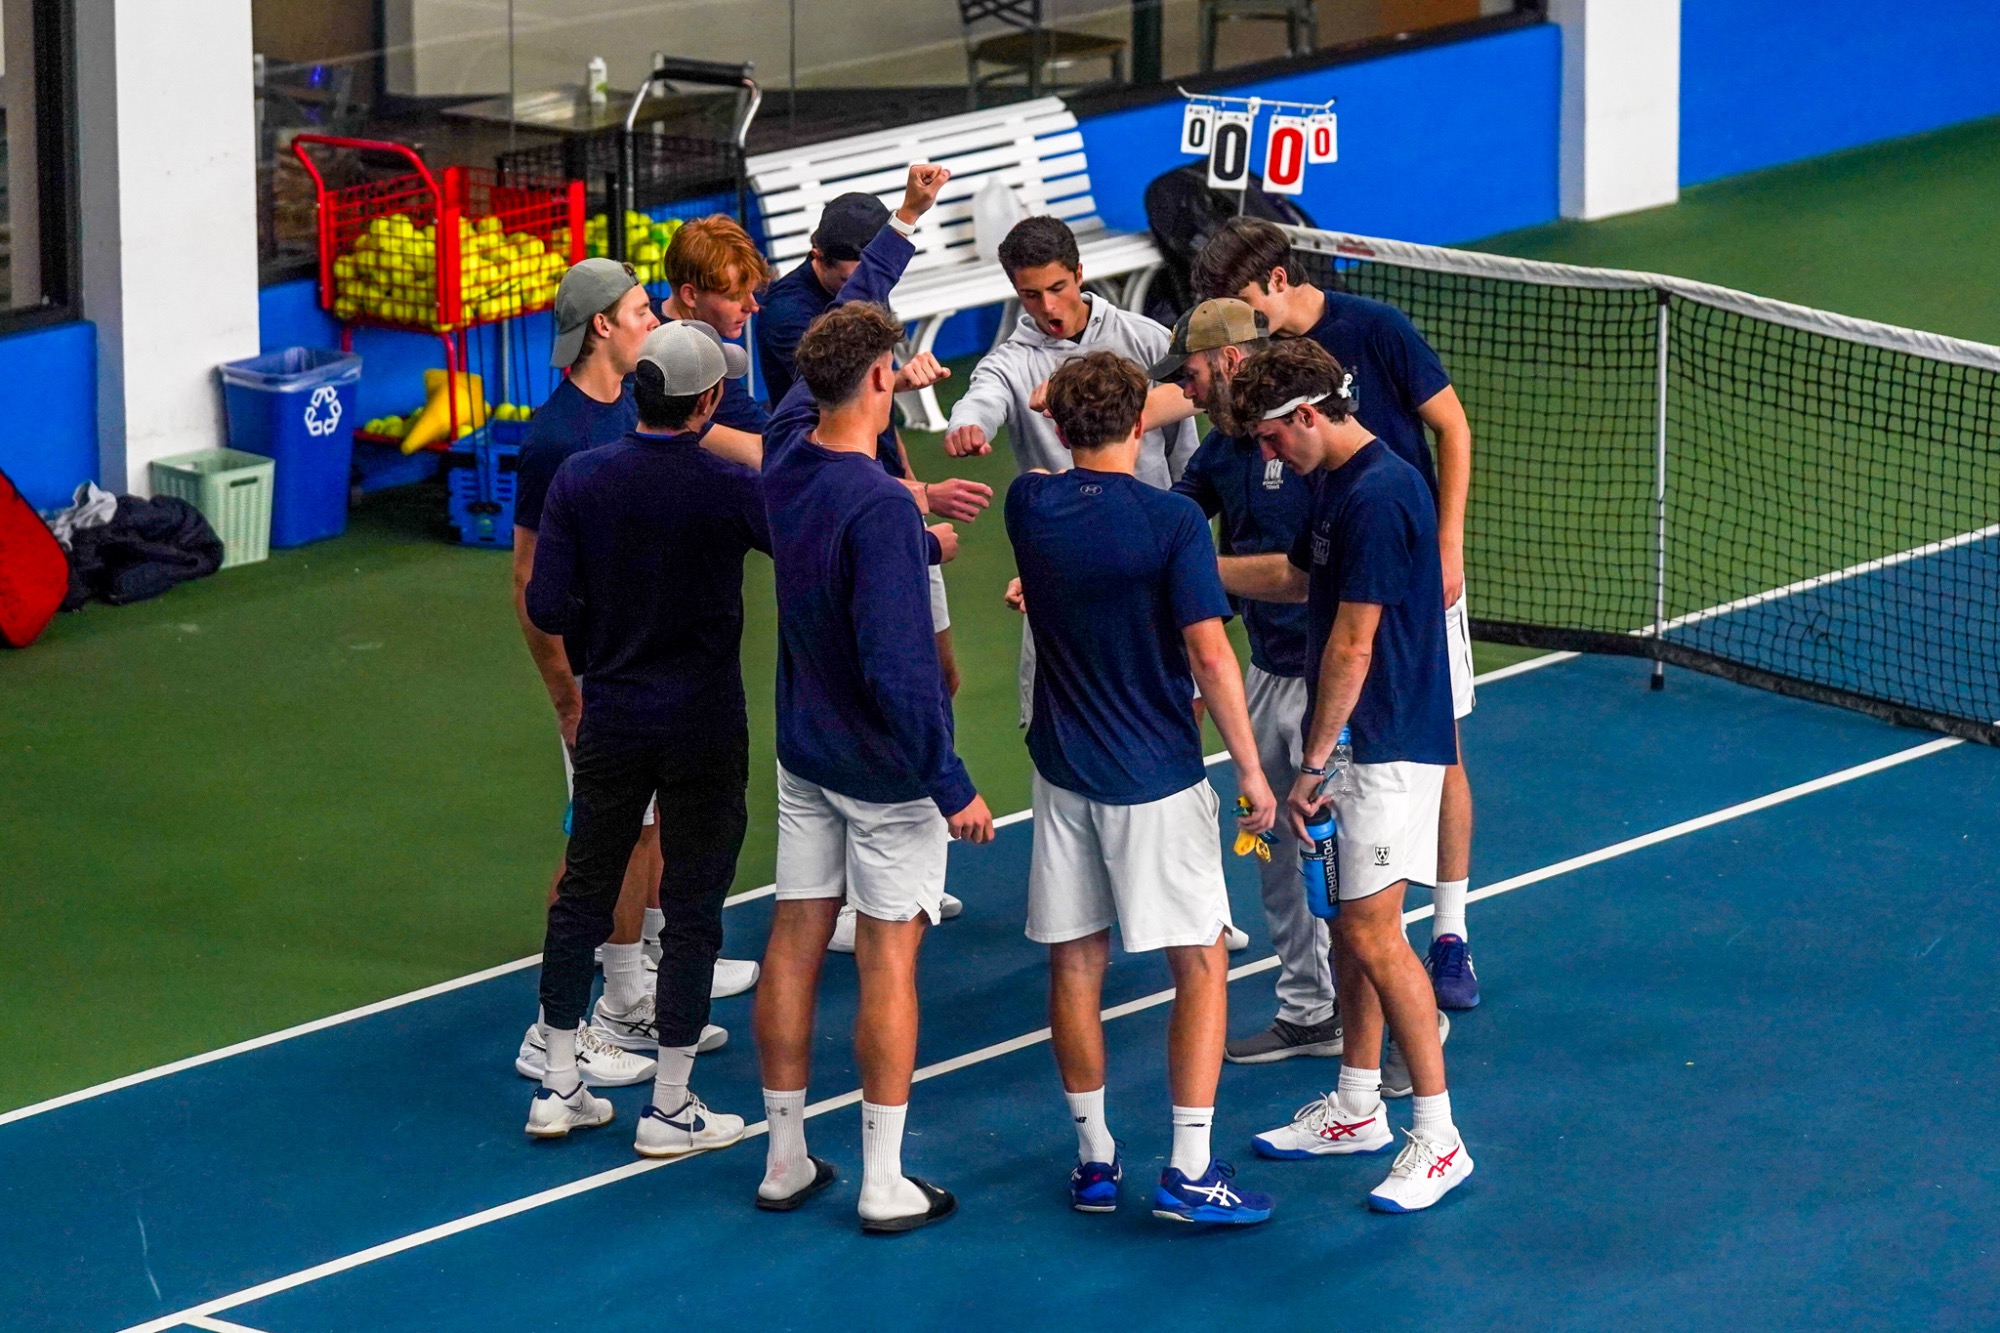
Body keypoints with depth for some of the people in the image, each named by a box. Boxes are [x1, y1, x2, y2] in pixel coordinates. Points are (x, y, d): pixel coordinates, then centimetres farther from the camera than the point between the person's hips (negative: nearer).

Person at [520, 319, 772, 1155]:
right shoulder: (729, 490, -16)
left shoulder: (579, 480, -7)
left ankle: (558, 1088, 20)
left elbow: (547, 608, -8)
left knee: (583, 895, 14)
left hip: (610, 719, 3)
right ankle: (669, 1109, 10)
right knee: (691, 910, 5)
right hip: (704, 731, -3)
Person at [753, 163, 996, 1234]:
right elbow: (894, 672, -29)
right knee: (887, 957, 1)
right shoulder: (879, 509, -27)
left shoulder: (788, 446, -5)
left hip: (805, 751, 8)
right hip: (886, 769, -7)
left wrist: (905, 219, 23)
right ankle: (885, 1185, 7)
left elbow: (843, 318, 13)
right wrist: (953, 786, -21)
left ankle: (786, 1160, 21)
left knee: (795, 940, 12)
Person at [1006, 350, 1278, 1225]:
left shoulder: (1030, 505, -1)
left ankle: (1095, 1160, 17)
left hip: (1063, 773, 5)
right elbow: (1209, 655, -18)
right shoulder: (1171, 521, -15)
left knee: (1074, 964, 11)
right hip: (1157, 780, -4)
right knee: (1201, 963, 3)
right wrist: (1251, 769, -10)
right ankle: (1189, 1171, -2)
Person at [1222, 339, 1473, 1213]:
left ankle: (1438, 1139, -7)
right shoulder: (1338, 486, 11)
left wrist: (1313, 764, -17)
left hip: (1389, 746, -10)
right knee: (1348, 922, 16)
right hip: (1358, 745, 10)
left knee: (1372, 930, -11)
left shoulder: (1379, 495, -21)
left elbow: (1353, 645, -21)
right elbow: (1298, 577, 30)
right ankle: (1357, 1109, 27)